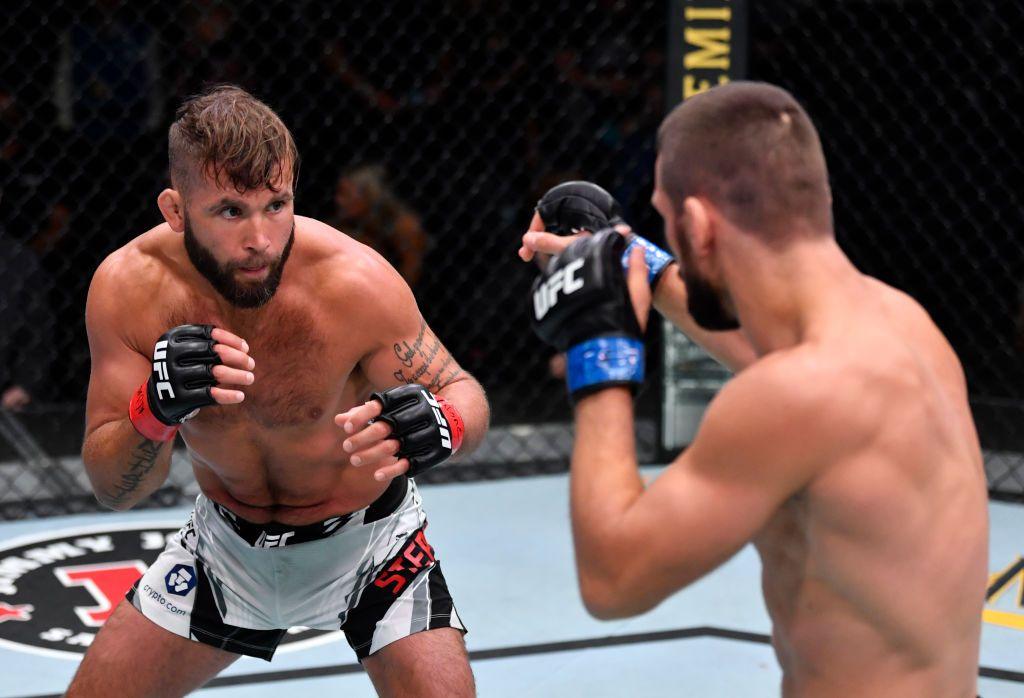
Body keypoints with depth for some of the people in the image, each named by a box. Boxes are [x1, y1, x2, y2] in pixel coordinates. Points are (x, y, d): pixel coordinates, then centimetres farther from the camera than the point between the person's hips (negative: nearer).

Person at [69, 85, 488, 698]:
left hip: (365, 535, -2)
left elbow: (465, 395, -17)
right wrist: (154, 409, -41)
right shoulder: (130, 289, -22)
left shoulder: (355, 283, -30)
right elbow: (114, 490, -18)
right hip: (228, 536, 2)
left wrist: (440, 425, -42)